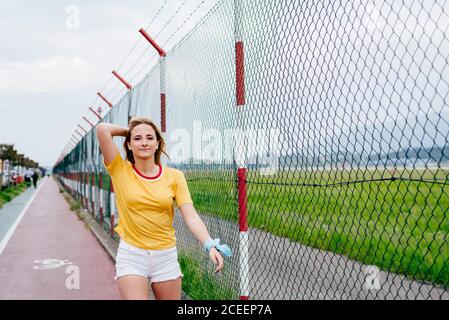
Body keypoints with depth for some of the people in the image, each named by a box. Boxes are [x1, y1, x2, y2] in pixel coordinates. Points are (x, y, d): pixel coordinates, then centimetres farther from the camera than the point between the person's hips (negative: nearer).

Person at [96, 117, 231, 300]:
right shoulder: (120, 170, -3)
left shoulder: (174, 176, -2)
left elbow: (191, 216, -11)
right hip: (131, 255, -1)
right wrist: (128, 131, 3)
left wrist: (210, 245, -26)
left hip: (166, 256, 2)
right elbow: (103, 129, -13)